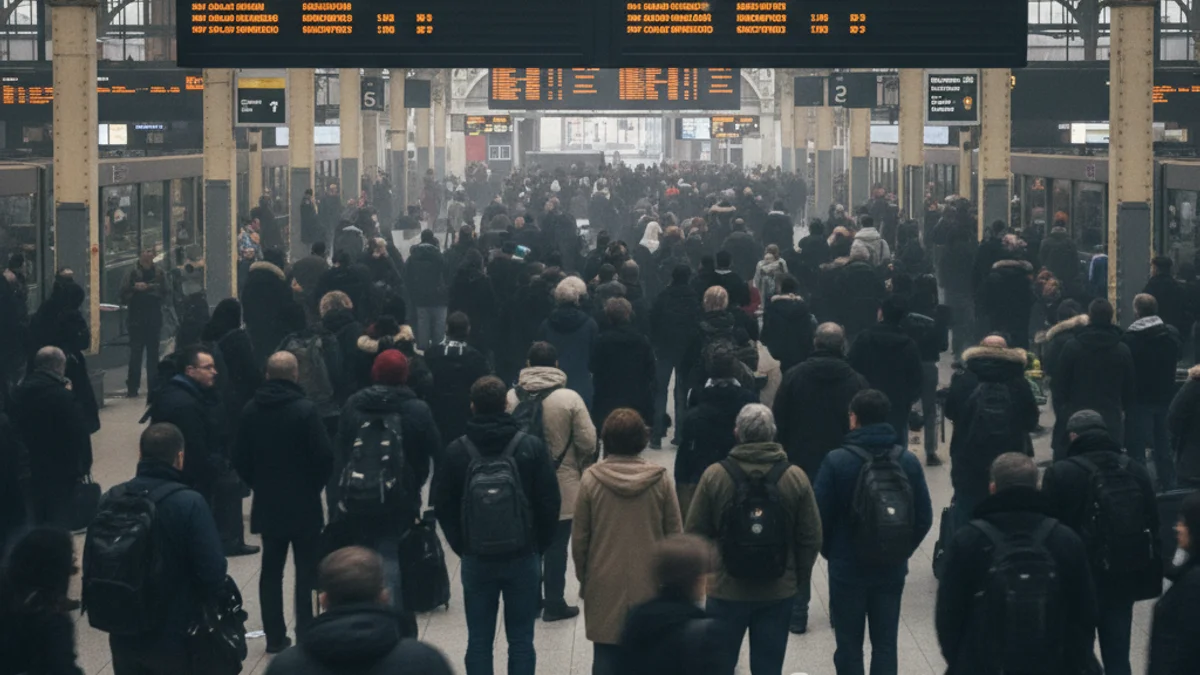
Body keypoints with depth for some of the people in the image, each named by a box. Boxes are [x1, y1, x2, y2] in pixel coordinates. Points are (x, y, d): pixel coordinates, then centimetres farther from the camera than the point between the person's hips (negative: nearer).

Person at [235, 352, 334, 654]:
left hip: (266, 504, 4)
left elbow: (240, 458, 4)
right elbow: (324, 456, -16)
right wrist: (315, 485, 1)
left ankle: (275, 637, 12)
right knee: (306, 570, 4)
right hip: (304, 504, -4)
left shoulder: (251, 410, -1)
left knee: (271, 569, 12)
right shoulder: (306, 410, -16)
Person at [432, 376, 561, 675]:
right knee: (521, 640, 7)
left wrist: (462, 547, 12)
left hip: (476, 560, 0)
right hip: (523, 559, 0)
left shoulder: (456, 452, -7)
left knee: (479, 641, 9)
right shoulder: (531, 447, -9)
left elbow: (442, 505, -1)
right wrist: (539, 546, 10)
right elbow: (550, 503, -5)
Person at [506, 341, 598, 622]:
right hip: (562, 486, -3)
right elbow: (588, 442, -14)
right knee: (556, 545, 7)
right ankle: (554, 604, 12)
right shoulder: (570, 399, -15)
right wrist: (582, 465, 7)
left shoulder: (511, 397, -6)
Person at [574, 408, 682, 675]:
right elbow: (675, 535, 0)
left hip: (605, 583, -1)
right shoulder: (660, 479, -6)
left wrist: (583, 576, 13)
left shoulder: (591, 479, -8)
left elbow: (579, 538, -2)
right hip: (649, 582, 1)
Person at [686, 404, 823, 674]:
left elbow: (695, 533, -5)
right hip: (778, 591, 1)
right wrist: (800, 578, 12)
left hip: (725, 590, -1)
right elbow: (811, 538, -2)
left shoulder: (714, 475, -11)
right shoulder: (796, 478, -7)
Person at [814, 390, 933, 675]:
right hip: (892, 570, 3)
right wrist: (902, 551, 12)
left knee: (849, 645, 9)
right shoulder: (908, 461, -5)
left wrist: (830, 551, 8)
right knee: (885, 643, 12)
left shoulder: (836, 461, -15)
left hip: (848, 568, -3)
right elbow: (924, 517, -1)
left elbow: (820, 516, -10)